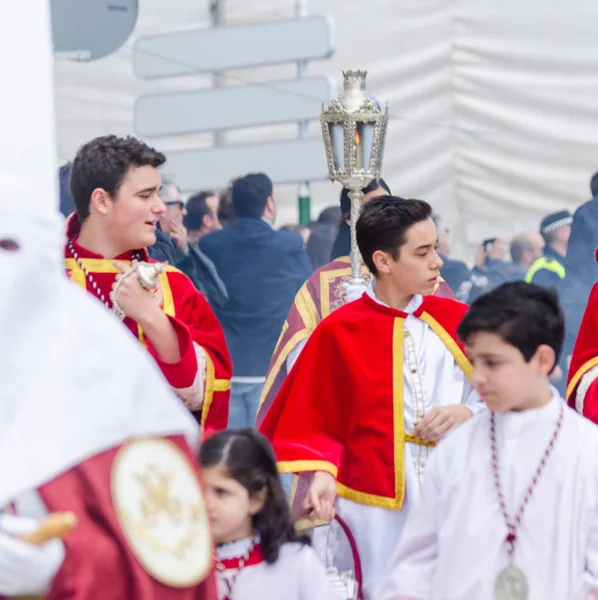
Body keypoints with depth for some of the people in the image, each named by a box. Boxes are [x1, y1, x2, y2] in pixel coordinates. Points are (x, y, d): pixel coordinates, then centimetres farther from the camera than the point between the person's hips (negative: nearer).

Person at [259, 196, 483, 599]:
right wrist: (323, 473, -16)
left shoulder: (456, 320, 3)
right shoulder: (339, 332, -4)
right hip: (375, 508, -2)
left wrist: (468, 412, -11)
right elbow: (316, 422, 0)